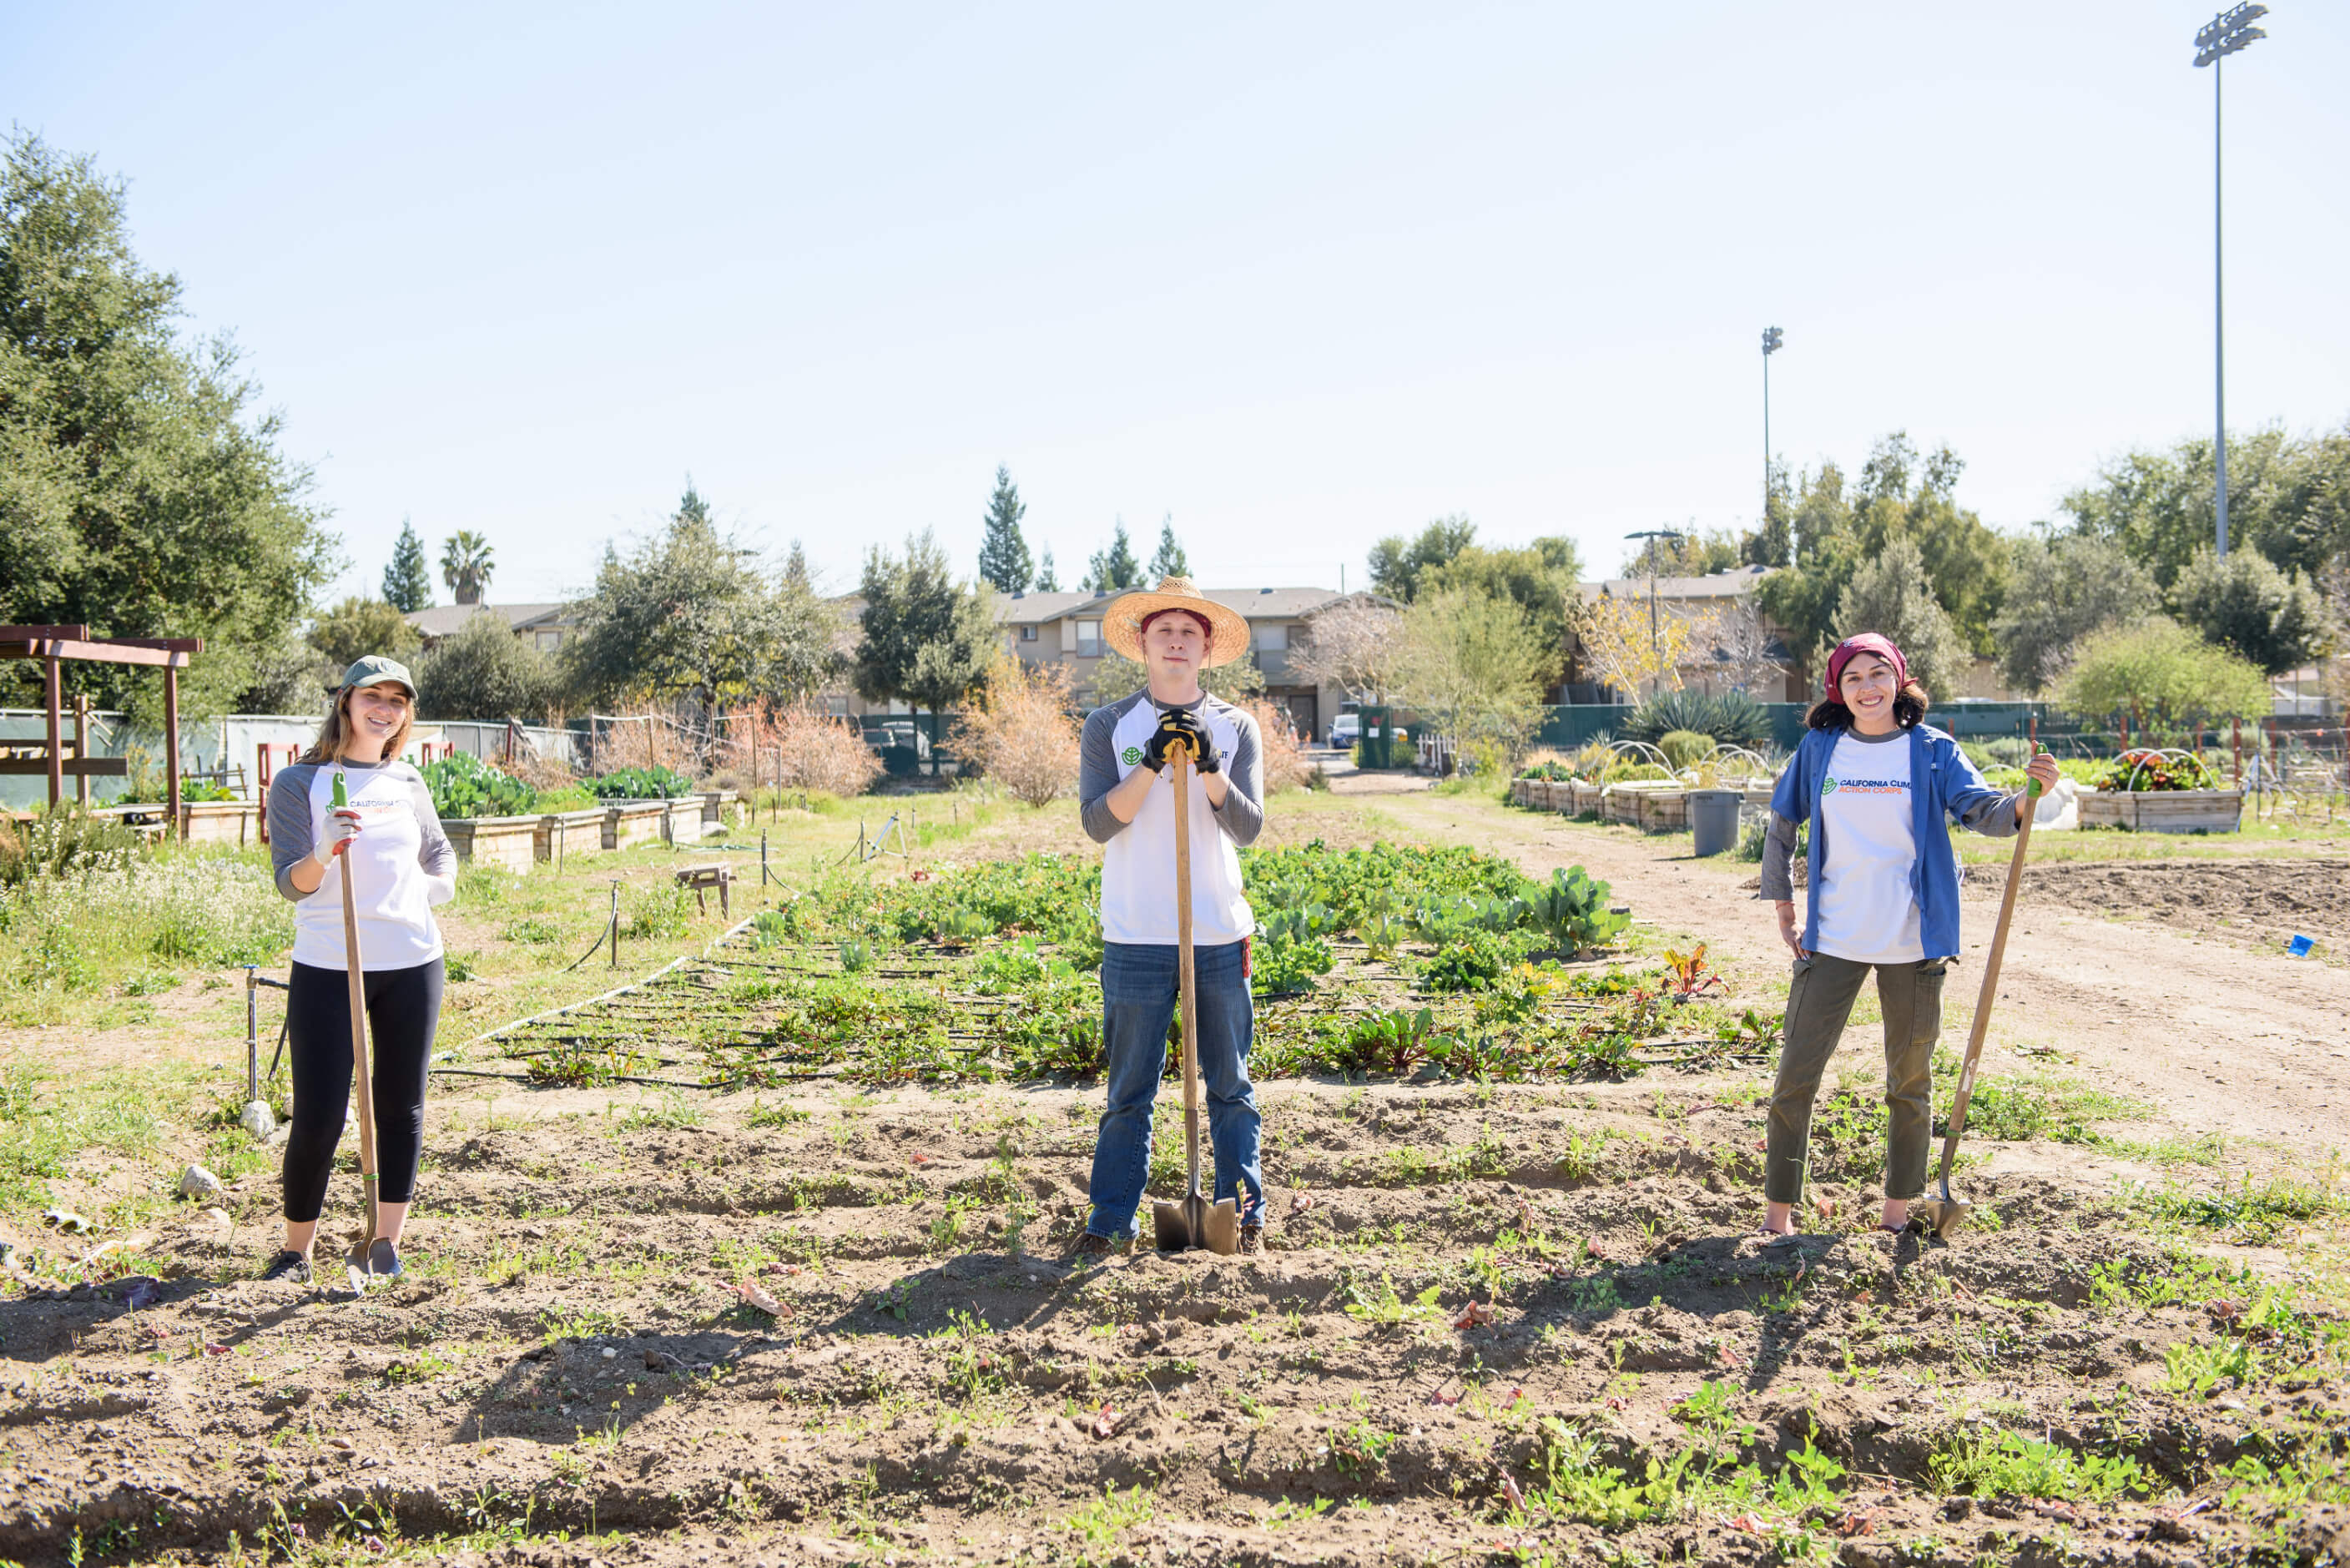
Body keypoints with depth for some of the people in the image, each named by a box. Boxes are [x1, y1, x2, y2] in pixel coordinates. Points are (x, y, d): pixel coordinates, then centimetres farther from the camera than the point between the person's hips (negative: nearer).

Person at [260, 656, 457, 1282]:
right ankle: (295, 1249, 14)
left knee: (401, 1106, 7)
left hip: (411, 965, 4)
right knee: (318, 1119, -5)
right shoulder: (299, 783, -1)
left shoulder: (408, 782, 11)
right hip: (326, 967, -4)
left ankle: (387, 1243, 18)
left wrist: (437, 885, 7)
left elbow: (440, 851, 28)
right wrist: (324, 855, -30)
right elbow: (290, 883, -10)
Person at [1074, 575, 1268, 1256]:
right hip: (1136, 938, -1)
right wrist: (1152, 765, -19)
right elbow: (1097, 821, -8)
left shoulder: (1235, 728, 7)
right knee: (1129, 1088, 5)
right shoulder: (1110, 726, 4)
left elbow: (1248, 826, -3)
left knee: (1230, 1084, 8)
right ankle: (1111, 1217, 14)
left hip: (1221, 937, 1)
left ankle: (1245, 1213, 18)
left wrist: (1209, 768, -19)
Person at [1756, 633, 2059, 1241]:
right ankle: (1778, 1211, 10)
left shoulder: (1932, 751, -1)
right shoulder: (1819, 748, 3)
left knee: (1910, 1082, 10)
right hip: (1831, 941, 1)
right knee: (1796, 1076, -1)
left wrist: (2026, 798, -35)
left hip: (1911, 945, 0)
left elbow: (1983, 810, -13)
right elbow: (1781, 828, 12)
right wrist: (1785, 914, 9)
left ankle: (1898, 1209, 24)